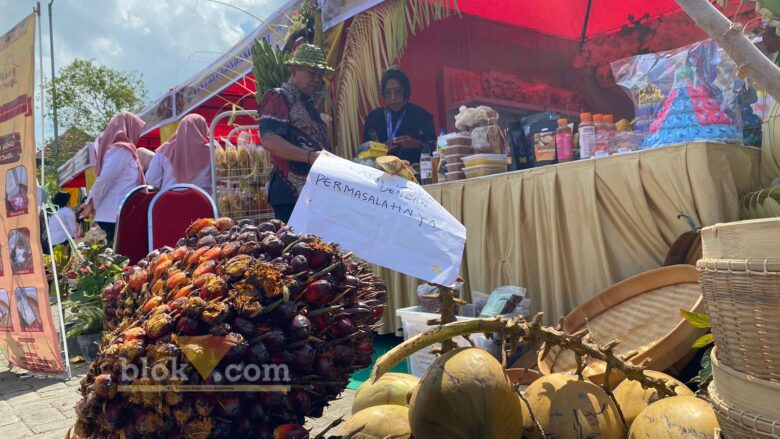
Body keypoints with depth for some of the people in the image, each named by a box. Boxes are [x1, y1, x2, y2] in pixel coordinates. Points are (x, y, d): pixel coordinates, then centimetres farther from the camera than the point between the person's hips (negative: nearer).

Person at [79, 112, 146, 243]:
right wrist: (91, 204, -2)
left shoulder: (111, 147, 22)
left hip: (110, 215, 9)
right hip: (118, 215, -9)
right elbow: (105, 179, -11)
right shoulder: (122, 149, -6)